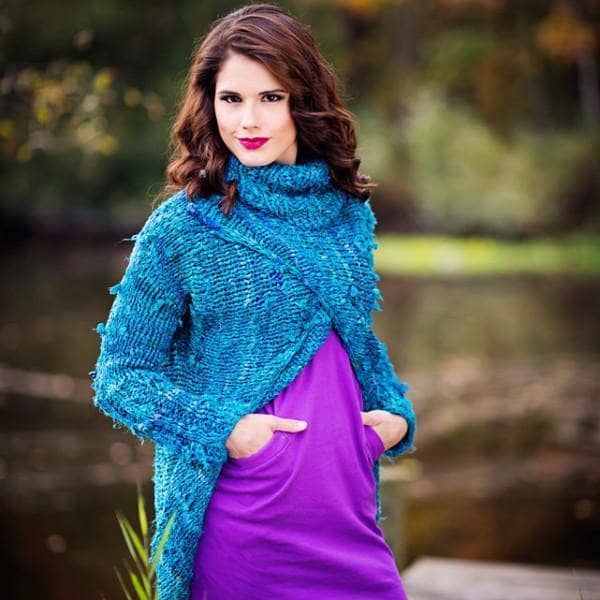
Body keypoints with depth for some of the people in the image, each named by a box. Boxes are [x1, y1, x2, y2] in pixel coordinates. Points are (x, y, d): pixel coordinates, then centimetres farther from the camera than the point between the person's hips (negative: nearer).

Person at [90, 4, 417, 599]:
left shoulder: (348, 212, 5)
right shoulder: (181, 226, -9)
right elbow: (118, 374, -4)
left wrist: (396, 414, 2)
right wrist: (222, 431, -16)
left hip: (346, 504, 4)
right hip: (240, 521, -4)